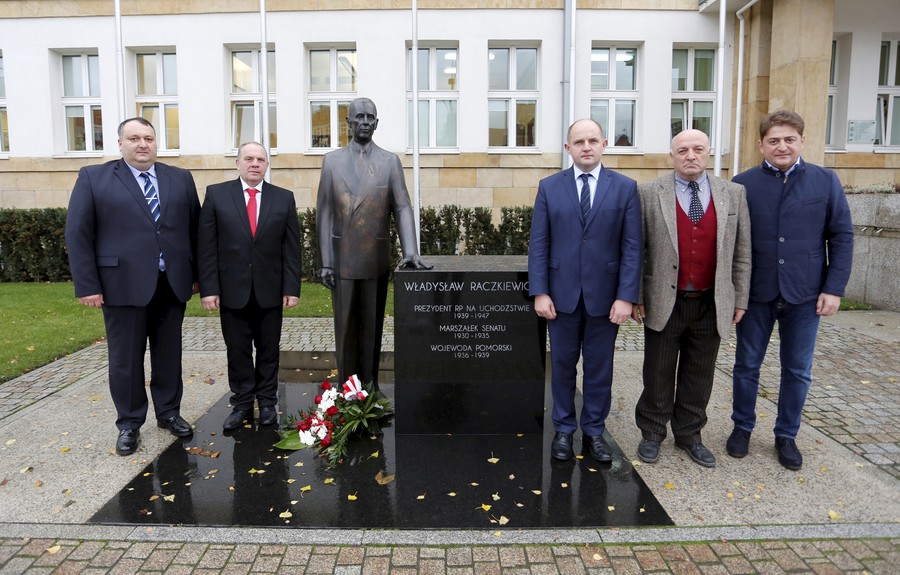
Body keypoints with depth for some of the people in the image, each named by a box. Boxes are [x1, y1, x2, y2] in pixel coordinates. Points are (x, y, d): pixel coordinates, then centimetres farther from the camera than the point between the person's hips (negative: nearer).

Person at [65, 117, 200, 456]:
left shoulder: (180, 179, 9)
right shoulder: (93, 178, 1)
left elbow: (195, 228, 11)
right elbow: (78, 234, -2)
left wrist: (197, 274, 8)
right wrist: (87, 285, -8)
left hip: (172, 284, 3)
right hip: (123, 285, -2)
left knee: (169, 354, 13)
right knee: (125, 359, 8)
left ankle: (169, 412, 29)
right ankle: (129, 423, 23)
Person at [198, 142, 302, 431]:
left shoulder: (284, 198, 4)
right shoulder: (216, 194, 2)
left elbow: (292, 247, 3)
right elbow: (207, 246, -1)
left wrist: (292, 287, -3)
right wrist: (208, 288, -7)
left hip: (270, 290, 1)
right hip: (232, 290, 0)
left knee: (269, 350, 9)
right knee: (237, 351, 8)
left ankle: (267, 403, 22)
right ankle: (242, 404, 20)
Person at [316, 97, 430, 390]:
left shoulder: (390, 161, 4)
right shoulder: (332, 160, 6)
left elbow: (402, 209, -3)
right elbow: (324, 213, 2)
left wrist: (410, 251, -17)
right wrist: (325, 261, -3)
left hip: (377, 260, 0)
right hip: (342, 259, 0)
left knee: (372, 325, 9)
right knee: (345, 325, 6)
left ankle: (370, 386, 20)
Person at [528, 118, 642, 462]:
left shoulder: (625, 188, 1)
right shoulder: (549, 187, 3)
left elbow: (632, 247, -3)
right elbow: (539, 244, 0)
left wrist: (626, 296, -9)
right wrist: (540, 292, -7)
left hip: (604, 295, 0)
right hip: (562, 294, 1)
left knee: (599, 368, 10)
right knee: (563, 365, 11)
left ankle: (594, 431, 26)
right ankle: (563, 430, 26)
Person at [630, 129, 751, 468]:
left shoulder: (734, 194, 4)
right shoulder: (649, 194, -4)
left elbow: (742, 251, 6)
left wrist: (740, 298, 4)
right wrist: (635, 296, -4)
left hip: (712, 305, 2)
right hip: (664, 303, -2)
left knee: (699, 375, 13)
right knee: (658, 374, 10)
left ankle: (689, 435, 30)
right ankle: (652, 433, 27)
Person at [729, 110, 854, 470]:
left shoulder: (826, 181, 0)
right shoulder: (743, 184, -2)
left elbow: (842, 236, 1)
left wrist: (834, 288, -5)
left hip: (805, 294, 1)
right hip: (755, 292, 0)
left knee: (798, 370, 10)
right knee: (747, 365, 11)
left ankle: (786, 436, 28)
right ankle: (742, 427, 30)